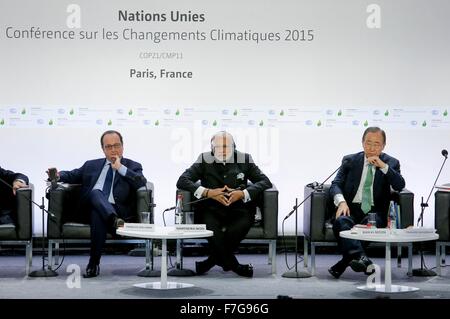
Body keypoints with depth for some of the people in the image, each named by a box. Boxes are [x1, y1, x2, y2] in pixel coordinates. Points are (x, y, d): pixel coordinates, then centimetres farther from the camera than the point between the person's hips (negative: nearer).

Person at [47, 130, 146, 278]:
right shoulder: (91, 165, 27)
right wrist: (58, 175, -4)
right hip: (91, 206, 2)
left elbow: (142, 183, -2)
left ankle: (94, 264, -36)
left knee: (97, 215, -36)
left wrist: (120, 168, -3)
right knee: (96, 193, -32)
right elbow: (72, 175, 18)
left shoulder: (133, 166, 17)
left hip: (118, 209, -2)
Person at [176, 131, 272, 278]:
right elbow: (182, 181, -1)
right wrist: (208, 192, -15)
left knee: (244, 223, -34)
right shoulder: (205, 160, 8)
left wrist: (243, 193, -13)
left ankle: (212, 260, -15)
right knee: (211, 227, -35)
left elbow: (265, 182, 5)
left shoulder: (244, 160, 11)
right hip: (211, 209, -1)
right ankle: (234, 266, -17)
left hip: (238, 209, 1)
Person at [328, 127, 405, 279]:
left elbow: (400, 186, -3)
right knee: (340, 221, -33)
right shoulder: (350, 160, 14)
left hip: (375, 211, -1)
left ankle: (342, 265, -37)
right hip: (351, 209, 1)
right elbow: (336, 184, 5)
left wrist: (383, 166, -13)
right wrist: (341, 201, -16)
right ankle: (360, 258, -52)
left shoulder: (391, 163, 13)